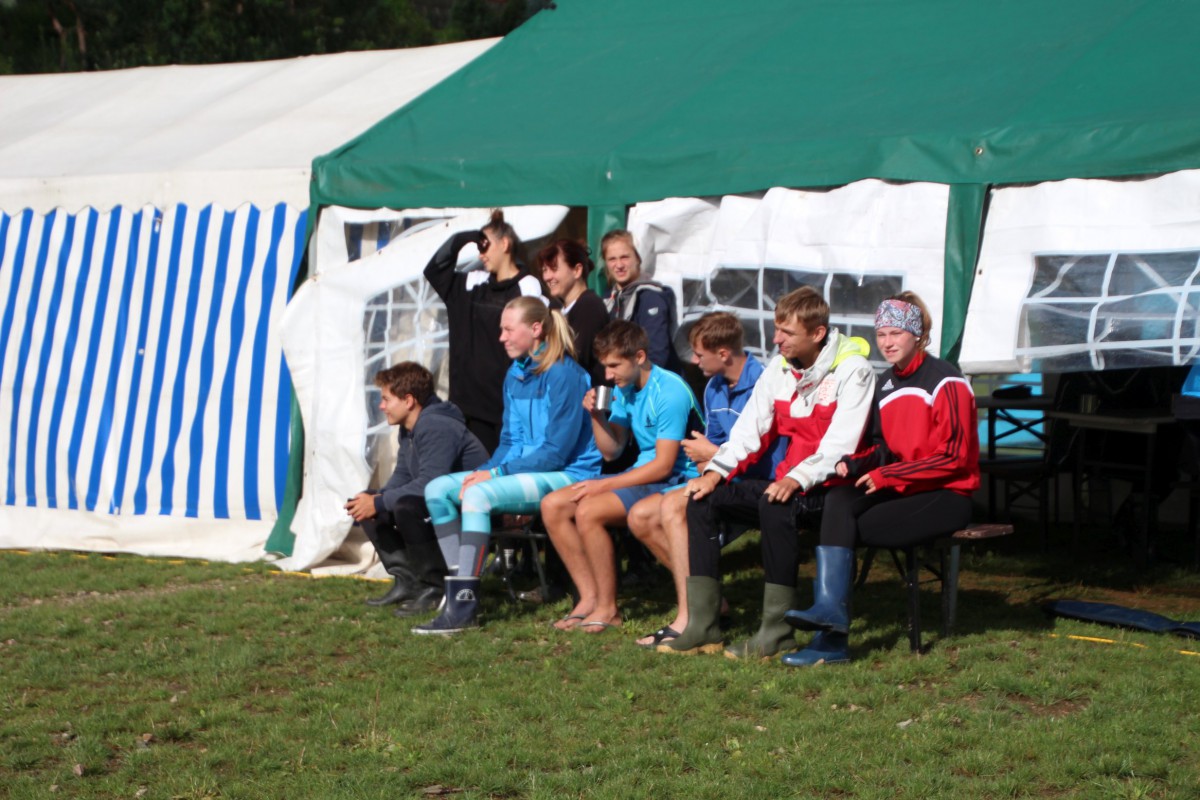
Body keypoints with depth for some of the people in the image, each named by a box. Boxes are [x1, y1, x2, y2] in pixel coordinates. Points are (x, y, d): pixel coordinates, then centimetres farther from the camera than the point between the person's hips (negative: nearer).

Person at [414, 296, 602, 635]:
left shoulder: (565, 375, -15)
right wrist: (484, 470, -4)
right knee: (437, 489, -4)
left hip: (565, 475, -9)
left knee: (478, 495, -31)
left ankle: (463, 607, -31)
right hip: (521, 469, 9)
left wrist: (496, 473, -18)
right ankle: (459, 585, -6)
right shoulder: (515, 374, 11)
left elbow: (558, 452, -19)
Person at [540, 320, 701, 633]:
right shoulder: (624, 389, 8)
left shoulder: (669, 392, -19)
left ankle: (608, 608, -15)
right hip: (642, 473, 10)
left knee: (589, 511, -28)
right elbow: (612, 451, 13)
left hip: (674, 480, -10)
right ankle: (590, 597, -2)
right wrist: (597, 416, -6)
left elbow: (664, 465, -21)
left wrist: (604, 485, -18)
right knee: (552, 506, -1)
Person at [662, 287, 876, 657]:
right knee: (703, 499, -7)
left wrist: (796, 480, -33)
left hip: (830, 487, -8)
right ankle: (702, 627, -11)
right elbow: (749, 429, 9)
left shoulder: (852, 370, -12)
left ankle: (777, 631, -27)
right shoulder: (779, 367, 9)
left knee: (775, 505, -36)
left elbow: (840, 445, -21)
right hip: (788, 483, 8)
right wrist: (716, 471, -6)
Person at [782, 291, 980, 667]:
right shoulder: (886, 384, 16)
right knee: (838, 500, -23)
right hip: (901, 490, 7)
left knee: (844, 527, -23)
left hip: (947, 496, -7)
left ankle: (832, 637, -21)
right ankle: (830, 611, -35)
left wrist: (886, 475, -15)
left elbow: (954, 455, -13)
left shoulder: (946, 381, -8)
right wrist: (853, 463, -3)